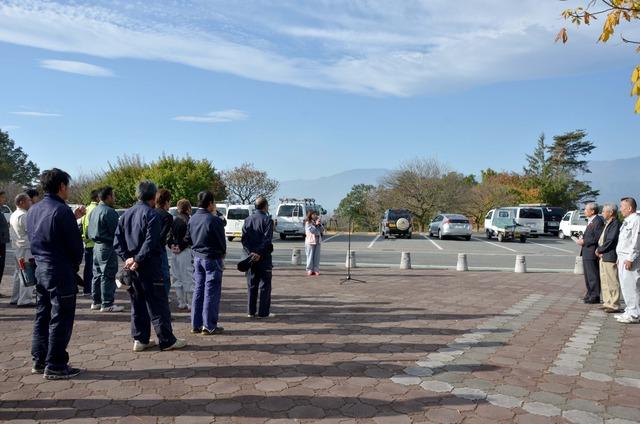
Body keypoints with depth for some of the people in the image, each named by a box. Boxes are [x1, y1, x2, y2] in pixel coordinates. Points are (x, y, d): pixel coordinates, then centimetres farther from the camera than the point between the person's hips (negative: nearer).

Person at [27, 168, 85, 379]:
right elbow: (76, 245, -16)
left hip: (40, 270, 8)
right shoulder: (62, 210, -17)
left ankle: (39, 361, 26)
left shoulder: (33, 210, 9)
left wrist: (73, 218, 17)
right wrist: (75, 264, 4)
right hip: (61, 273, -8)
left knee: (42, 317, 17)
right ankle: (55, 366, 7)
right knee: (60, 320, 1)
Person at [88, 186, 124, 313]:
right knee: (108, 276, -6)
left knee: (97, 274, 15)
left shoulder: (94, 211, 13)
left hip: (96, 245, 10)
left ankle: (96, 302, 23)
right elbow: (116, 231, -17)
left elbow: (89, 231, 20)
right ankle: (107, 304, -3)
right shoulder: (109, 212, -17)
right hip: (107, 246, -10)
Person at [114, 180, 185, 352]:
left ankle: (140, 340, 19)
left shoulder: (126, 214, 11)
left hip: (132, 267, 7)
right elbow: (150, 243, -21)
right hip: (149, 267, -7)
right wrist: (138, 260, -16)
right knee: (158, 305, 0)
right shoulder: (151, 214, -12)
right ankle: (167, 341, 6)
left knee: (138, 304, 14)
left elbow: (117, 240, 6)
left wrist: (127, 257, -2)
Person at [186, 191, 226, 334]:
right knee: (211, 292, 1)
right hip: (212, 258, -7)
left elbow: (188, 239, 10)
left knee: (198, 290, 14)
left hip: (197, 258, 7)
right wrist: (222, 253, 8)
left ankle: (196, 325, 19)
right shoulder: (214, 220, -18)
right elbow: (222, 241, -10)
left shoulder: (192, 219, 3)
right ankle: (209, 326, 5)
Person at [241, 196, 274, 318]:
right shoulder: (268, 220, -8)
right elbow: (267, 240, -16)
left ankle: (251, 311, 14)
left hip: (251, 256, 5)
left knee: (252, 285, 11)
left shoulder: (247, 220, 9)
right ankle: (263, 312, 3)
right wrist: (259, 253, -15)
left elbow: (244, 238, 2)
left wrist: (250, 252, -5)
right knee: (265, 285, 2)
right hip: (264, 257, -5)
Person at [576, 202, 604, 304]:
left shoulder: (598, 221, -16)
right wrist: (582, 238, 7)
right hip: (586, 253, 10)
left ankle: (595, 297, 4)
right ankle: (590, 294, 28)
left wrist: (584, 241, -17)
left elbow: (597, 238, -22)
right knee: (587, 275, 18)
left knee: (593, 275, -3)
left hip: (592, 253, -10)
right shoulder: (591, 221, 17)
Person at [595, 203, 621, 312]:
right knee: (604, 282, 15)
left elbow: (610, 241, -20)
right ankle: (607, 302, 24)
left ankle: (614, 305, 2)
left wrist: (599, 250, -9)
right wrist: (599, 249, 2)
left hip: (610, 257, -10)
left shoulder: (615, 224, -15)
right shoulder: (608, 224, 17)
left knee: (612, 282, -4)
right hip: (603, 257, 10)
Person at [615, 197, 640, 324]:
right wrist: (620, 258, 20)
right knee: (625, 285, 14)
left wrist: (630, 259, -20)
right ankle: (629, 311, 23)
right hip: (623, 257, 10)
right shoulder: (627, 221, 17)